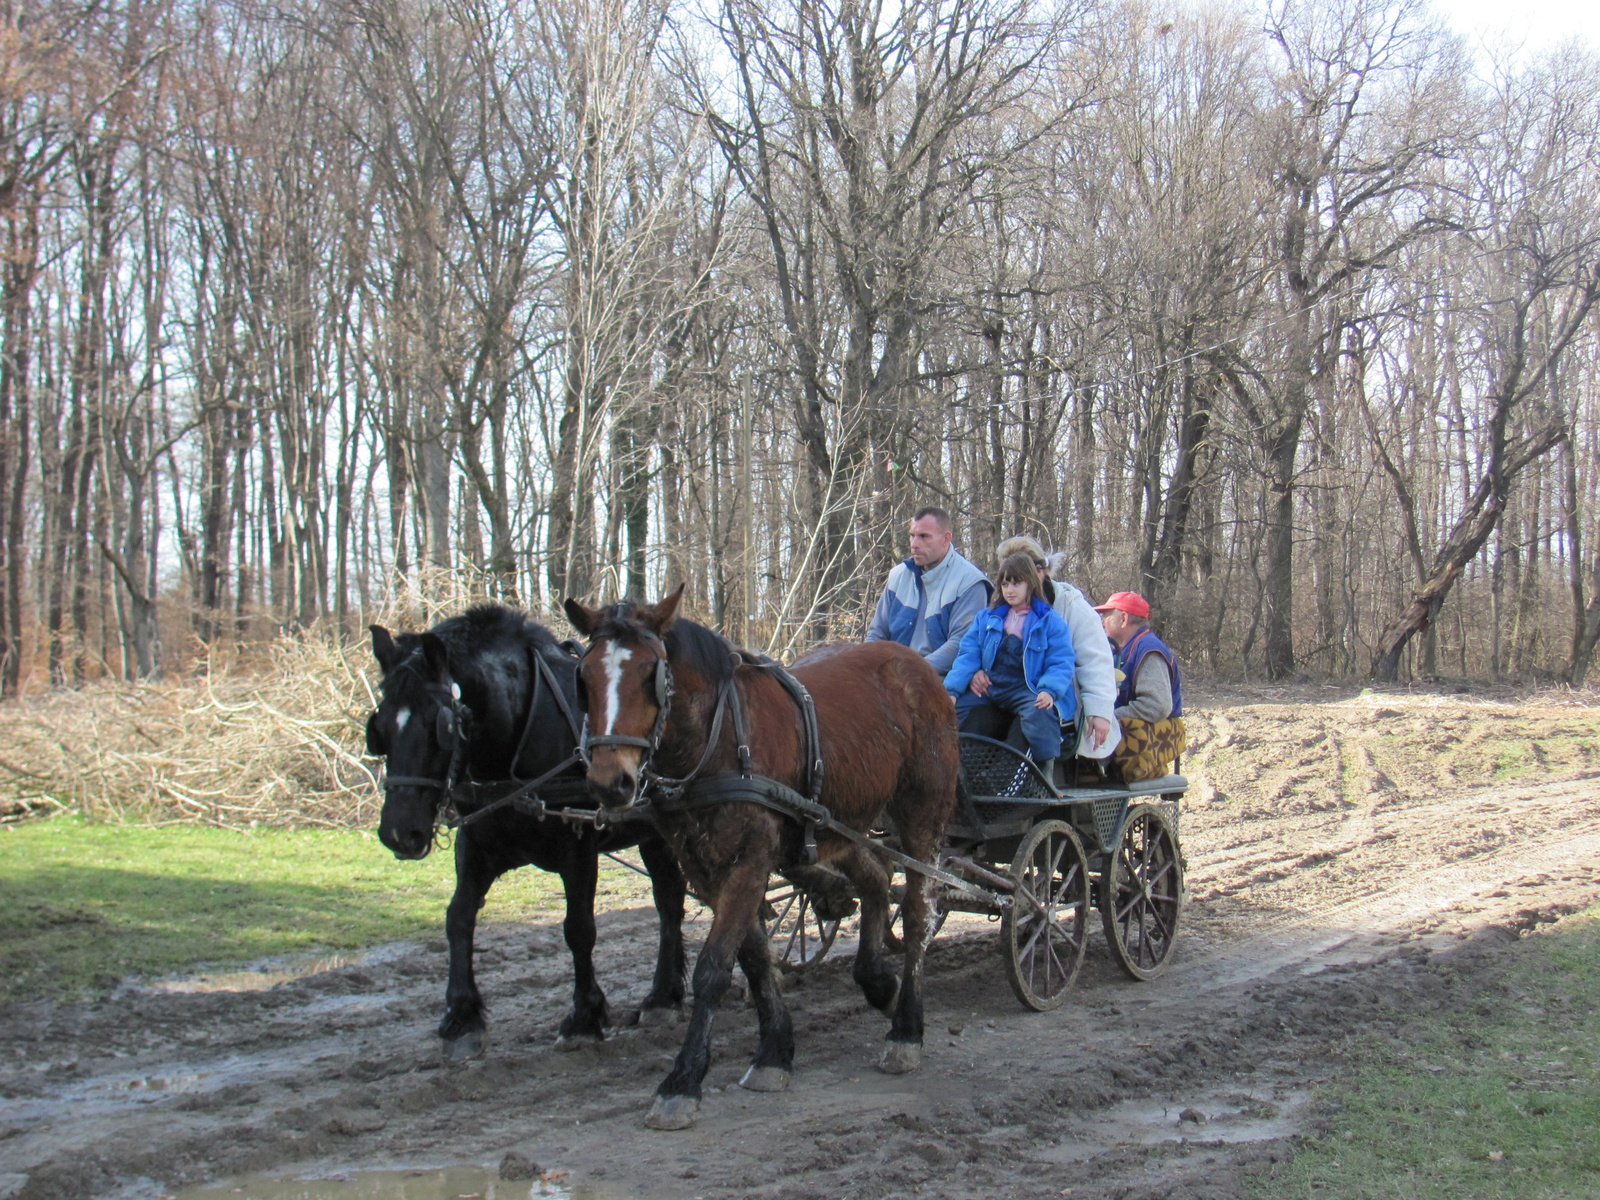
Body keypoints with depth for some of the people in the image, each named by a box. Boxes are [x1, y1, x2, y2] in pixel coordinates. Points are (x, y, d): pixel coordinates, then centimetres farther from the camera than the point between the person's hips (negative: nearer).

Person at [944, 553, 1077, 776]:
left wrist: (1049, 691, -21)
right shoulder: (987, 618, 21)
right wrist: (951, 690, -4)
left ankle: (1044, 780, -30)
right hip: (989, 688, 4)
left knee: (1039, 714, -35)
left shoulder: (1051, 621, 9)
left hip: (1028, 689, -4)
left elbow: (1061, 663, -1)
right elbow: (968, 655, 12)